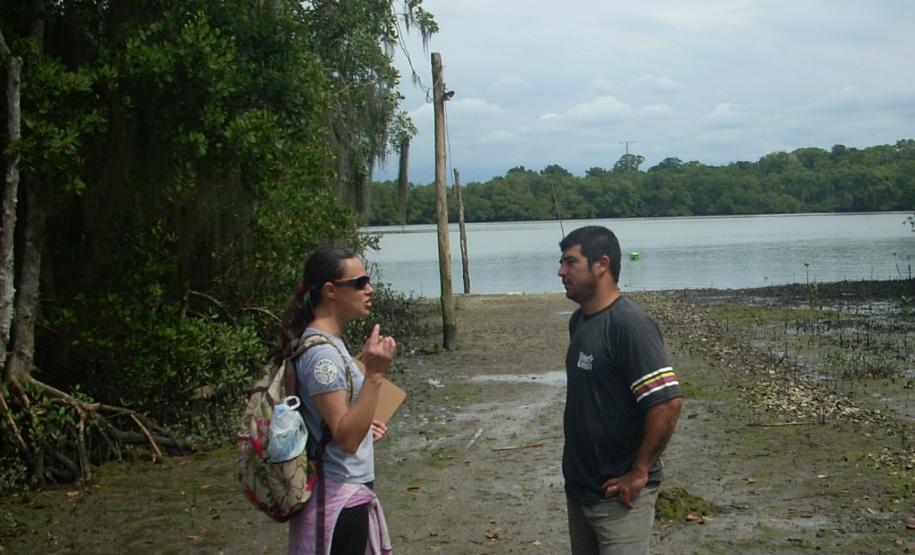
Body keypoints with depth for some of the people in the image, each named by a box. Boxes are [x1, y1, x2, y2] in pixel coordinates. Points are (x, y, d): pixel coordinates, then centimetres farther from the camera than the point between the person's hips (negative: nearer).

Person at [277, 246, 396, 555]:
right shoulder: (322, 353, -21)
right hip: (339, 497, -10)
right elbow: (347, 439, -26)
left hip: (348, 492, 10)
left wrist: (363, 426, 11)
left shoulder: (328, 344, 8)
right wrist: (374, 374, -31)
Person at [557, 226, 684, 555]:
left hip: (618, 494, -8)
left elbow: (668, 402, -26)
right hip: (579, 487, 8)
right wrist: (576, 472, 14)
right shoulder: (579, 320, 7)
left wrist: (639, 472, -19)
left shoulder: (629, 324, -20)